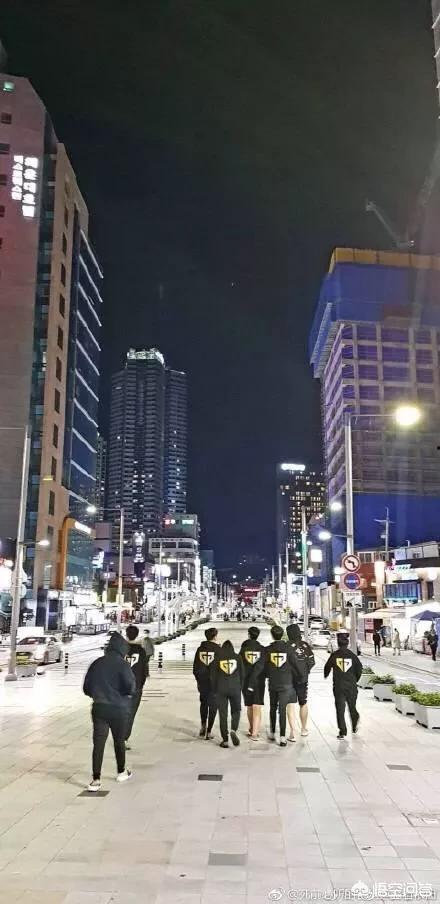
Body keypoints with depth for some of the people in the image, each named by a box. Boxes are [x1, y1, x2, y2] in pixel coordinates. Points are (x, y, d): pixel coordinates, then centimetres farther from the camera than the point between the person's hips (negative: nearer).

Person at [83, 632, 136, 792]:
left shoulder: (97, 663, 4)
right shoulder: (122, 664, -11)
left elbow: (86, 688, 7)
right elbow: (131, 687, -20)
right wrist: (129, 692, 1)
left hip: (99, 708, 3)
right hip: (119, 709, -3)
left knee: (98, 744, 2)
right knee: (119, 741, 16)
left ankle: (96, 779, -5)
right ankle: (122, 772, 32)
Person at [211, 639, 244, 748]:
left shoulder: (217, 659, 1)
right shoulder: (237, 658, 2)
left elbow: (213, 676, 3)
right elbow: (242, 675, 5)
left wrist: (214, 690, 14)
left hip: (221, 690, 0)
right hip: (235, 689, 0)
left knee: (223, 714, 5)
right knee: (236, 711, 15)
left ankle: (225, 740, 5)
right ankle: (234, 730, -9)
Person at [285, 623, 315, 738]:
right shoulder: (306, 645, -2)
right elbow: (312, 662, 1)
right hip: (303, 679, 3)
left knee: (290, 705, 3)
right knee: (303, 703, 19)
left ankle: (292, 730, -9)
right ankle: (303, 729, 31)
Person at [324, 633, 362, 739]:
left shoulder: (334, 655, -5)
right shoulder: (352, 656, -3)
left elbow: (327, 667, 7)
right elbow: (359, 668, 1)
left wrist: (326, 676, 29)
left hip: (338, 686, -2)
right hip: (351, 686, 2)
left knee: (340, 709, 1)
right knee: (352, 707, 19)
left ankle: (342, 732, -5)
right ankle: (354, 727, 31)